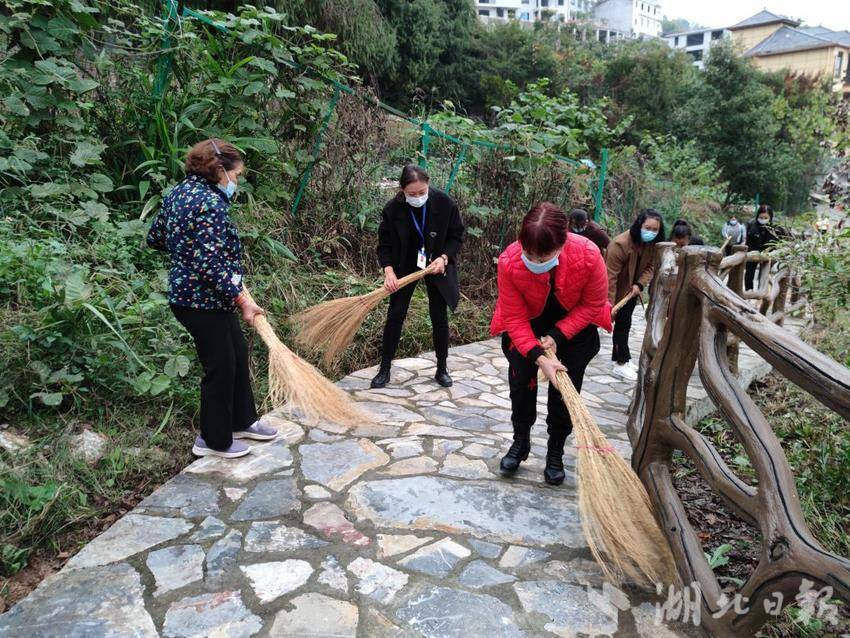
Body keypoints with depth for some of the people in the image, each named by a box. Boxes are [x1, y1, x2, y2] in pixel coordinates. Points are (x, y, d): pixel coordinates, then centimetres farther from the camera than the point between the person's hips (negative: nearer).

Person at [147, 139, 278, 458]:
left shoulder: (179, 192, 8)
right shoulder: (211, 203, -22)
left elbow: (155, 238, 19)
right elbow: (209, 266, -27)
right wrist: (243, 302, -22)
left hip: (186, 293, 10)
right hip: (204, 301, -10)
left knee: (238, 354, 20)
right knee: (221, 367, 5)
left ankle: (241, 421, 36)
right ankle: (214, 441, 22)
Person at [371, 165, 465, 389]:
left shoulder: (444, 203, -19)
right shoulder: (393, 209, -19)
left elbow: (456, 235, -6)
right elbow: (384, 244, -10)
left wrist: (444, 257, -21)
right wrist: (389, 270, -25)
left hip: (436, 265, 0)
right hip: (405, 266, 0)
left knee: (439, 316, 5)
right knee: (395, 315, 0)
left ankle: (442, 369, 21)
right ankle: (385, 369, 12)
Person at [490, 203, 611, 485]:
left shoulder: (588, 254, -34)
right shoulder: (509, 261, -33)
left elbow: (593, 304, -17)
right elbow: (515, 318, -24)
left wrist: (557, 336, -24)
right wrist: (539, 357, -33)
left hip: (573, 325, 0)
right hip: (527, 325, 0)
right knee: (520, 380, 0)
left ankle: (555, 453, 21)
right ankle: (520, 442, 24)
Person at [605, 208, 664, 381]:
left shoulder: (653, 244, -10)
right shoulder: (620, 244, -31)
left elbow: (651, 266, -3)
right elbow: (610, 276, -30)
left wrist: (640, 284, -23)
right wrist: (609, 305, -31)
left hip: (632, 288, 6)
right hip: (617, 289, -6)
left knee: (625, 323, 14)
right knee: (622, 323, -3)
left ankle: (618, 358, 26)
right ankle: (622, 362, 6)